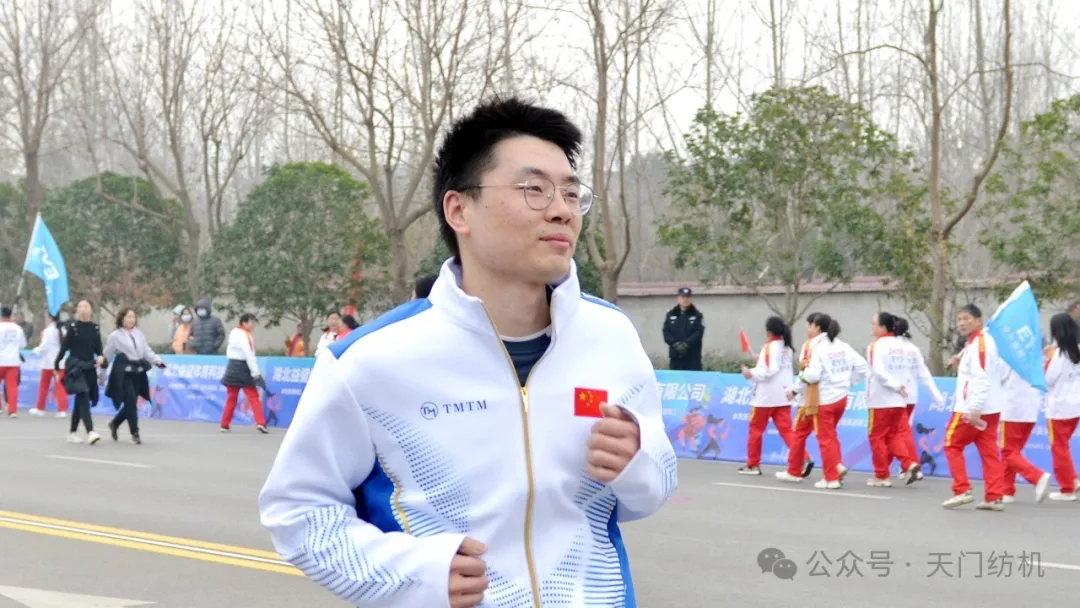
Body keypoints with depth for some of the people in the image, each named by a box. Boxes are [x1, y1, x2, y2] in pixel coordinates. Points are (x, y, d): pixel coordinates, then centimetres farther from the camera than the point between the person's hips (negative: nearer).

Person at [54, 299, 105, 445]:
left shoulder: (95, 328, 8)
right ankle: (90, 432, -26)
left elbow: (98, 348, 9)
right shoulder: (73, 326, -3)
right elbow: (64, 347, -3)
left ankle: (72, 433, 23)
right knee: (83, 398, -17)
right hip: (75, 366, -5)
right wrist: (56, 365, -1)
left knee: (80, 400, 12)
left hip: (89, 368, 5)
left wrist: (100, 357, -12)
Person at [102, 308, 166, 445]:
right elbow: (107, 356, 2)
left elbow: (147, 351, 13)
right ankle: (135, 433, -3)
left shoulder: (139, 333, 12)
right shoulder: (115, 336, -2)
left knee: (132, 403, 8)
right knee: (131, 402, -11)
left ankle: (114, 424, 33)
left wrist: (157, 361, -4)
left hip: (138, 372, 6)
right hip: (123, 372, -6)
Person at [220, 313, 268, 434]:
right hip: (243, 369, -7)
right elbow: (249, 355, -20)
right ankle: (260, 423, -13)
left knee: (231, 398, 13)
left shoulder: (233, 332, 10)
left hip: (232, 367, 7)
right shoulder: (245, 335, -14)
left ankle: (225, 425, 14)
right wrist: (255, 372, -20)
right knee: (253, 397, -4)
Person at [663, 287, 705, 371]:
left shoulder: (697, 315, 3)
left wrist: (686, 344, -20)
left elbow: (699, 333, -7)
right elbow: (666, 332, 2)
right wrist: (675, 344, -15)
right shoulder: (671, 315, 10)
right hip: (675, 356, 2)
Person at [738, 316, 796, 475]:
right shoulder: (787, 347, 12)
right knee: (786, 430, 1)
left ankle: (753, 465, 16)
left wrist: (751, 373, -11)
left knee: (756, 429, 8)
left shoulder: (769, 347, -12)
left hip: (767, 396, -7)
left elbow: (768, 372, -21)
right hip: (783, 395, 7)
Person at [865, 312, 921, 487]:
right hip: (899, 400, 6)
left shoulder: (877, 345, -11)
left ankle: (881, 476, 8)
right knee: (895, 435, 13)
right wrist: (901, 385, 6)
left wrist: (896, 386, -16)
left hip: (880, 400, -6)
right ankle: (910, 464, -6)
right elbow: (907, 370, 9)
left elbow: (878, 371, -22)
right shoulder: (901, 345, 10)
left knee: (877, 437, 4)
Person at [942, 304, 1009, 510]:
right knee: (989, 451, 5)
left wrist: (975, 408, -27)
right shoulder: (985, 341, 17)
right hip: (990, 408, 9)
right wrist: (961, 364, 16)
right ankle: (995, 497, 2)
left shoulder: (979, 343, -14)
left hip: (973, 408, -9)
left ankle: (962, 490, -2)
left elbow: (982, 378, -23)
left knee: (952, 445, 2)